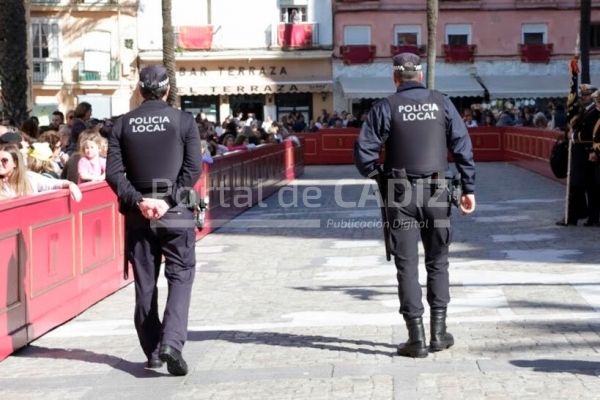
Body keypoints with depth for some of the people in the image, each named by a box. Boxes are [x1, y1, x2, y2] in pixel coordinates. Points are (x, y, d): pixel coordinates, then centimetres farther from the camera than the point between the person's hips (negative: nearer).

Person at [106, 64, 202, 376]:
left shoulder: (123, 125, 3)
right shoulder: (183, 120, -2)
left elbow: (113, 173, -4)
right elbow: (193, 168, -10)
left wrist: (139, 200, -8)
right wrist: (168, 200, -11)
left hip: (138, 213, 2)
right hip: (176, 211, -2)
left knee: (144, 282, 11)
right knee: (180, 276, 4)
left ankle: (152, 351, 16)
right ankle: (171, 341, -14)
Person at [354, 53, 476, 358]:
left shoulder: (386, 107, -4)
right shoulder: (441, 103, 3)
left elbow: (363, 150, -9)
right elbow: (463, 146, -2)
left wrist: (379, 176, 8)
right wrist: (468, 188, 1)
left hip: (401, 195, -2)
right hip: (436, 192, 2)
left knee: (407, 264, 3)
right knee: (437, 261, 14)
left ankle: (417, 338, 3)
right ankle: (439, 333, 13)